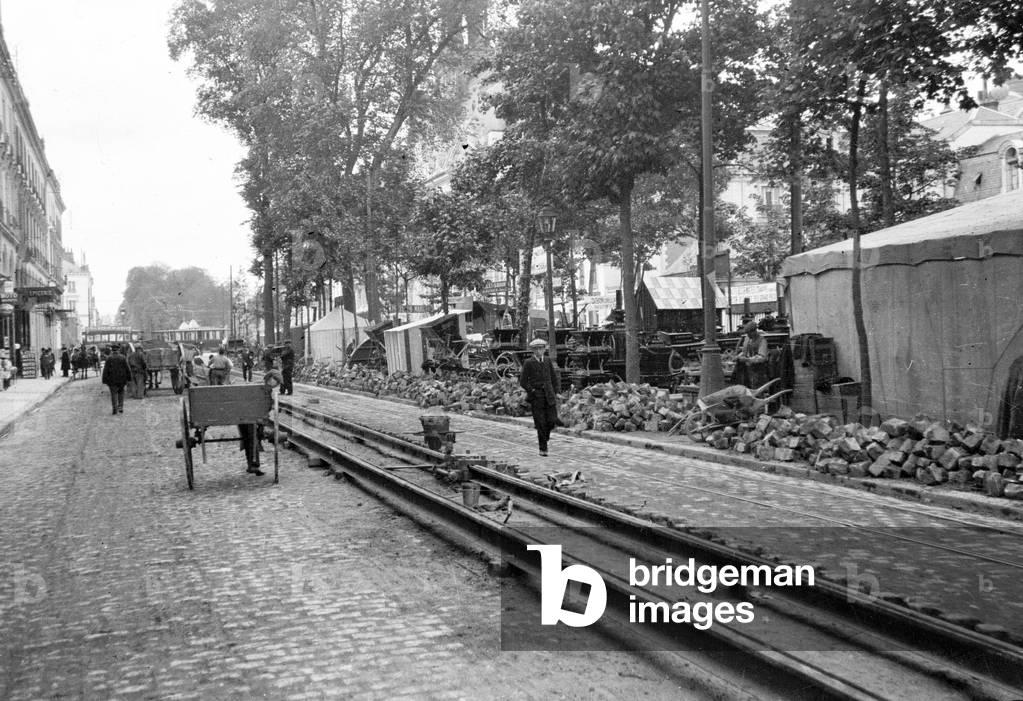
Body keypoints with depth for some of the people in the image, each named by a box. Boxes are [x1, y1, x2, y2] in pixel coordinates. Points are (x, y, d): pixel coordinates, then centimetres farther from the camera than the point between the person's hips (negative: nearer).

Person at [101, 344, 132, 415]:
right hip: (122, 379, 1)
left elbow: (105, 370, -7)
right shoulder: (123, 358, -2)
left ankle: (115, 409, -3)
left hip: (112, 380, -1)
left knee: (114, 393, 5)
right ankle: (120, 407, 11)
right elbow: (127, 369, -3)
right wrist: (129, 379, 3)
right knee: (121, 392, 17)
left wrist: (105, 380, -3)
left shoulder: (109, 359, -5)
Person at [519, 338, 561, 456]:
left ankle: (544, 436, 24)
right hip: (536, 397, -3)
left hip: (549, 396, 3)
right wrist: (533, 392, -7)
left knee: (552, 420, -5)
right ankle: (543, 448, 6)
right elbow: (523, 381, -4)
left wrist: (554, 392, 7)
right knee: (540, 423, -5)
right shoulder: (528, 363, -4)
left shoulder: (548, 360, 8)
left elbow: (554, 378, 15)